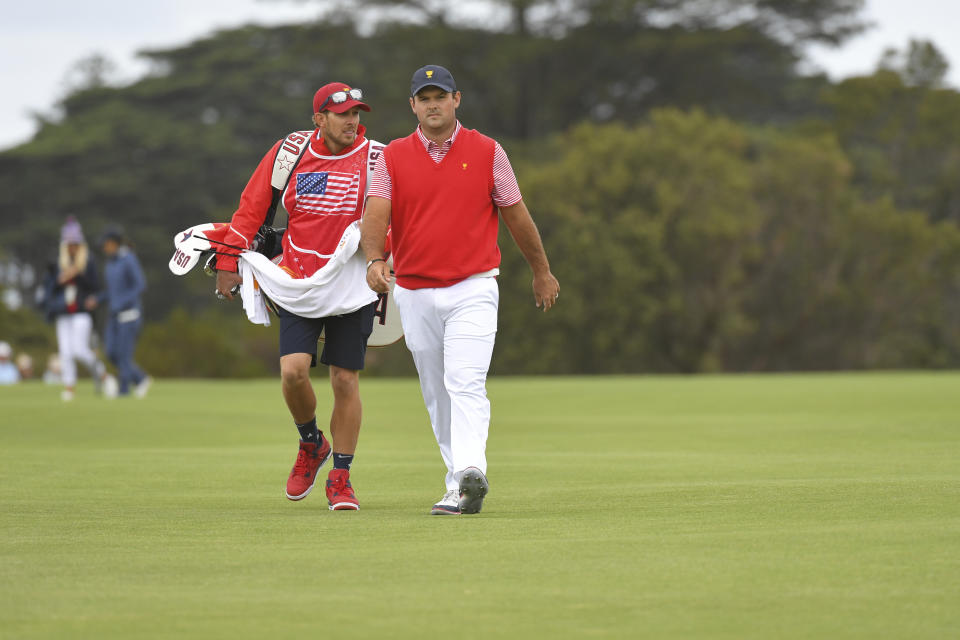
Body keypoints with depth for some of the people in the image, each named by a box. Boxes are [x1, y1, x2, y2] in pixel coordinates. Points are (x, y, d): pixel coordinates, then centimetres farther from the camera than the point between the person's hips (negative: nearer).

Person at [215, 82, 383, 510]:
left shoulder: (375, 159, -5)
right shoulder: (289, 153, -1)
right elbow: (252, 207, 5)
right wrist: (229, 263, 2)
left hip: (353, 286, -1)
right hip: (297, 283, 1)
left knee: (345, 380, 0)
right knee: (293, 371, -13)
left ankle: (340, 479, 14)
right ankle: (311, 445, 17)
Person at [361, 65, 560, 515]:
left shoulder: (487, 152, 2)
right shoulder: (392, 157, 3)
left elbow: (516, 214, 10)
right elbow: (376, 213, -11)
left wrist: (542, 271, 18)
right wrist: (374, 259, -30)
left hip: (472, 290, -3)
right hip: (414, 294, 3)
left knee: (466, 384, -20)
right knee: (437, 395, 10)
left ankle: (471, 473, -34)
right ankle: (458, 486, 19)